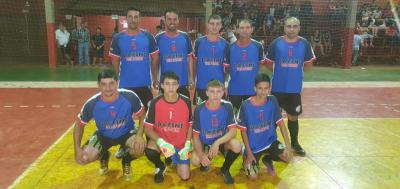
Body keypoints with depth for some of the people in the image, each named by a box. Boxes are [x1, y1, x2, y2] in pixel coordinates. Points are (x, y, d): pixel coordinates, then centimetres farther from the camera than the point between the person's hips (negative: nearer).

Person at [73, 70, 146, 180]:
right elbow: (79, 124, -6)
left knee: (139, 148, -32)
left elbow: (142, 116, -11)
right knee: (85, 157, -21)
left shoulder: (130, 97, -26)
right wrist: (77, 149, -15)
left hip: (127, 133, -1)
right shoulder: (92, 104, -23)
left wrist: (139, 135, -28)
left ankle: (126, 161, 8)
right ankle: (104, 157, 18)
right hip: (103, 135, 1)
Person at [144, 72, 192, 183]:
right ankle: (160, 167, 3)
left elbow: (190, 125, 0)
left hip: (180, 143, 1)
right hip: (161, 139, -1)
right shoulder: (155, 103, -15)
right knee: (149, 151, -34)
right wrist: (161, 142, -28)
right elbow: (148, 128, -12)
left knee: (185, 177, -3)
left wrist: (187, 145, -9)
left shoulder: (186, 102, -13)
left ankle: (176, 159, 32)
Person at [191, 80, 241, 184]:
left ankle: (225, 169, 1)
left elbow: (233, 131, -19)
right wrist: (201, 155, -28)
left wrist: (217, 142, -36)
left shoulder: (227, 106, -16)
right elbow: (195, 136, -13)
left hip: (222, 141, 1)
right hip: (204, 143, -1)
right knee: (195, 160, -29)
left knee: (236, 145, -31)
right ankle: (206, 160, 11)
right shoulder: (199, 109, -18)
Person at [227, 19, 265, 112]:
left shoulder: (257, 46, -2)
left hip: (253, 89, 0)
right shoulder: (231, 47, -1)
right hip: (234, 89, 0)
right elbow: (227, 67, 5)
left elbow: (261, 65, 7)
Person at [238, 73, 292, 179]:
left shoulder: (272, 101, -10)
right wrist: (249, 153, -13)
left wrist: (288, 146, -17)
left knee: (287, 157, -20)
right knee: (253, 176, -11)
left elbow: (280, 123, -8)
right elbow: (243, 131, -11)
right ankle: (247, 159, 22)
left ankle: (267, 159, 13)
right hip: (253, 146, -3)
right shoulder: (246, 105, -19)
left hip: (270, 141, 3)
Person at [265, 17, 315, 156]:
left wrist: (296, 72, 4)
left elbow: (309, 64, 9)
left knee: (293, 116, 14)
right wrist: (280, 72, 3)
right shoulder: (276, 43, -6)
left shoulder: (304, 44, -2)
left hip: (295, 87, 1)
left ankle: (294, 143, 32)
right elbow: (269, 63, 3)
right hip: (278, 87, -1)